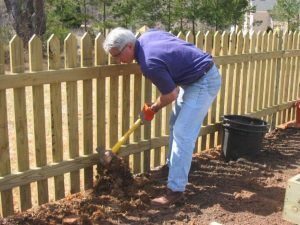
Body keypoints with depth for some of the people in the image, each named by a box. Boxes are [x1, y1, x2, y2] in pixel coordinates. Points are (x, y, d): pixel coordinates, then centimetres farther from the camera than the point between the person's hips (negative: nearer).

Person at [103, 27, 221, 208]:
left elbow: (170, 95, -18)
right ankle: (173, 166, 34)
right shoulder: (147, 35, -1)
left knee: (183, 133, -13)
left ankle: (175, 190, -9)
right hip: (195, 77, 10)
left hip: (204, 82, -10)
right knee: (176, 125, 18)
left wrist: (153, 109, 1)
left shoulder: (150, 63, -27)